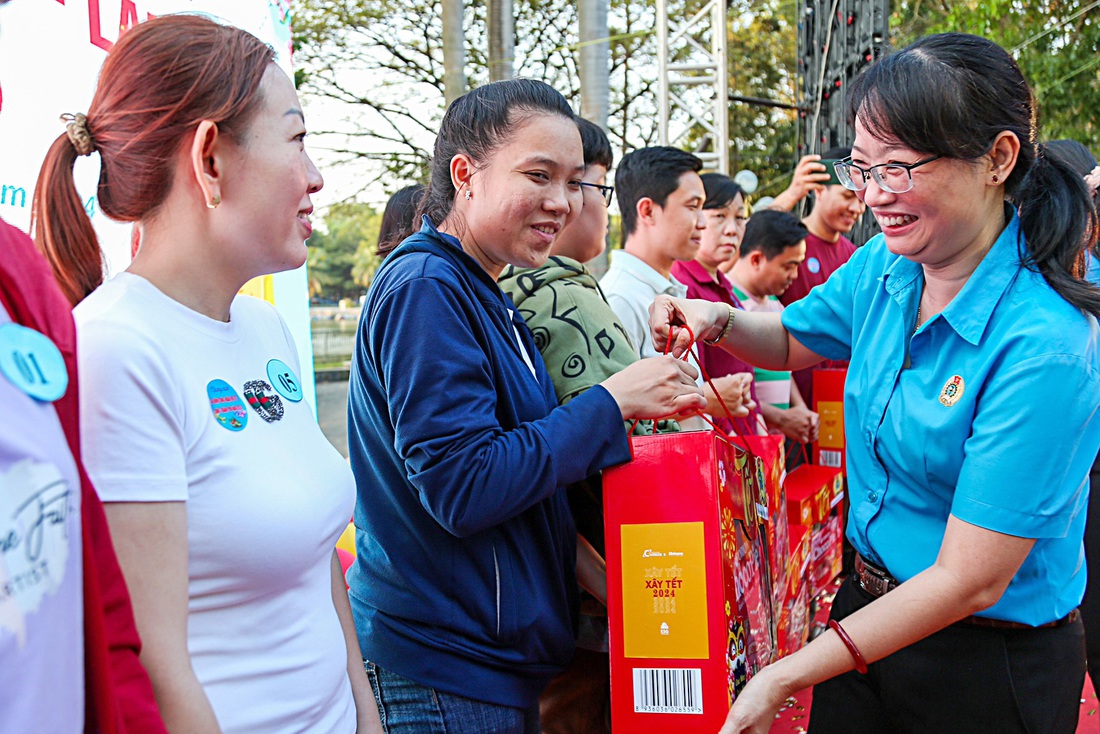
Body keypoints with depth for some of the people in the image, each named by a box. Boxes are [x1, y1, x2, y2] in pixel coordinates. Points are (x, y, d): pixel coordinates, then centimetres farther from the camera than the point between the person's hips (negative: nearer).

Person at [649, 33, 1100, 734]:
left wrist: (787, 677, -25)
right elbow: (792, 339, 16)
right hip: (869, 606, 6)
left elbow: (969, 580, -27)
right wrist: (716, 319, -7)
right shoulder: (886, 267, -5)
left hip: (993, 665, -6)